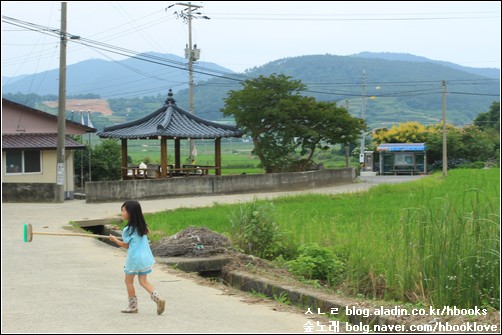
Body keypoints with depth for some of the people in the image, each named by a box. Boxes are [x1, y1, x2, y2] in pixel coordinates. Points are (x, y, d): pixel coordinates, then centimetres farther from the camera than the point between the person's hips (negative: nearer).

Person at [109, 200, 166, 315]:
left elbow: (126, 245, -5)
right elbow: (148, 232, 22)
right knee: (143, 281, 12)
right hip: (145, 257, 6)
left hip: (134, 258, -6)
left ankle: (133, 306, 17)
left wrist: (114, 240, 7)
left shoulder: (127, 230, -16)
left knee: (129, 281, 11)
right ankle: (158, 299, -6)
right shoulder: (142, 226, 2)